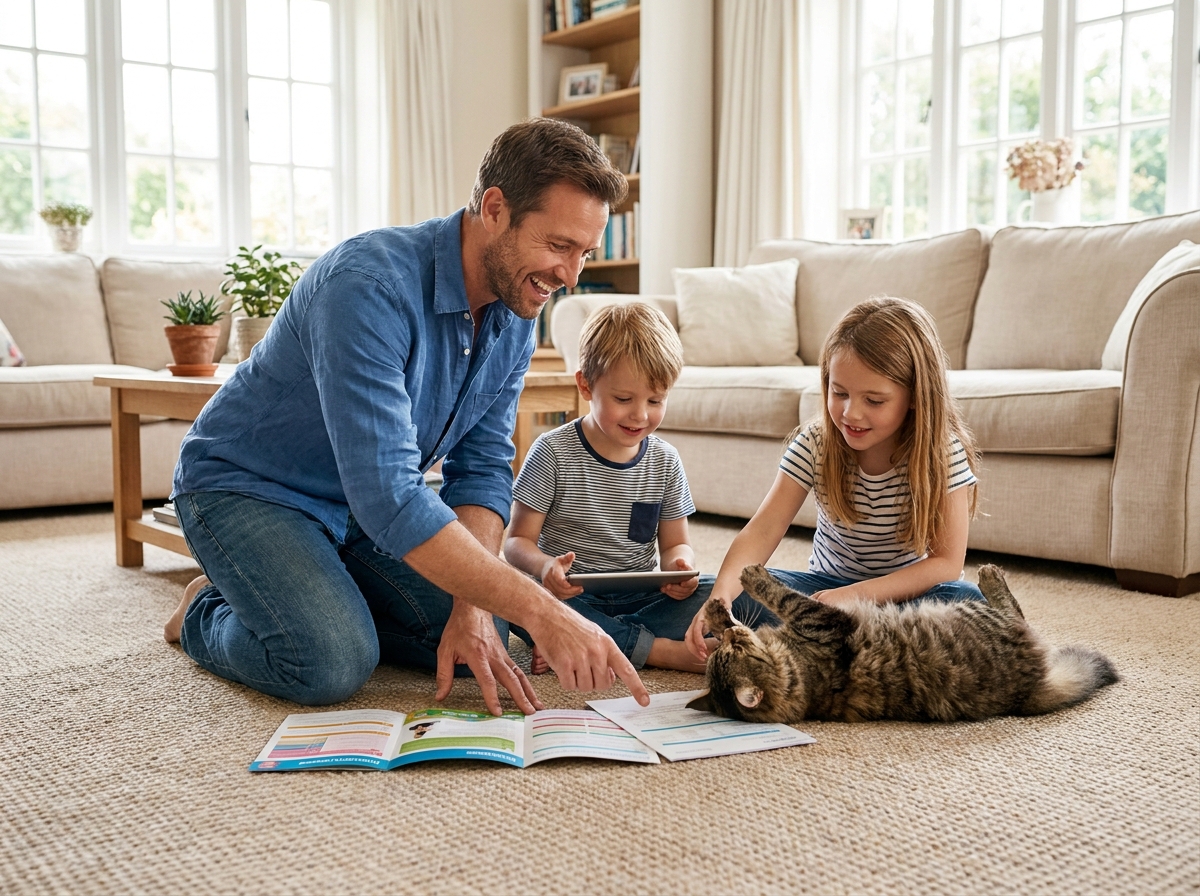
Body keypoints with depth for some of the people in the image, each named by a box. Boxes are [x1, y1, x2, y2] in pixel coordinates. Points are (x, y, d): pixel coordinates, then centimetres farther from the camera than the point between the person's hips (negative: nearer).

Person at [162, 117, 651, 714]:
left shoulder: (515, 315, -9)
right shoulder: (369, 285, -35)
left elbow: (482, 468, -7)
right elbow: (386, 495, -41)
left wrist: (473, 610, -22)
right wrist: (539, 612, -43)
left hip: (372, 497, 7)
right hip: (246, 486, -6)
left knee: (482, 644, -6)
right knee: (333, 664, -27)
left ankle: (331, 599, 18)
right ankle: (207, 614, 5)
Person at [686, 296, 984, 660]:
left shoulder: (943, 452, -18)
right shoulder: (815, 444, -15)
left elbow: (947, 562, -20)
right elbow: (761, 531, -23)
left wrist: (855, 595, -34)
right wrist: (720, 596, -43)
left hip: (909, 590, -1)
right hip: (829, 585, 1)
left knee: (966, 601, -32)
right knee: (748, 589, -23)